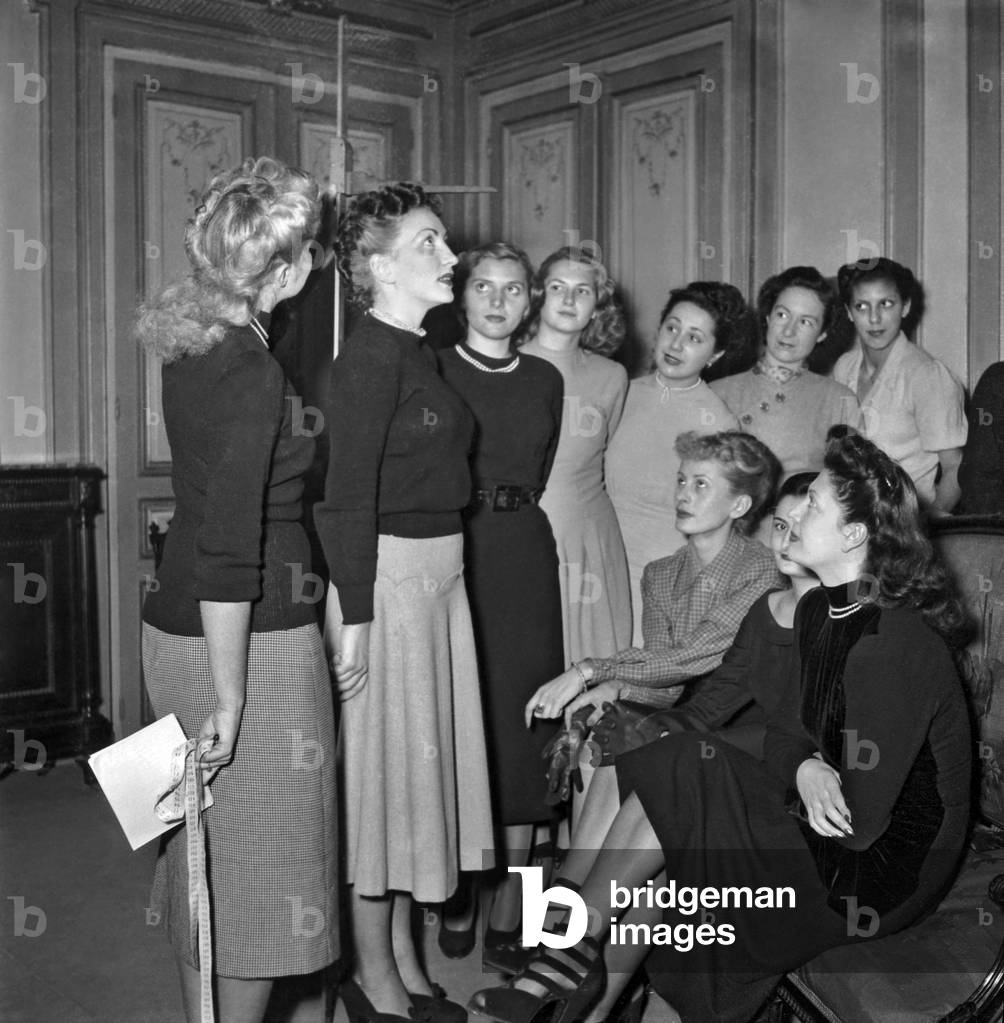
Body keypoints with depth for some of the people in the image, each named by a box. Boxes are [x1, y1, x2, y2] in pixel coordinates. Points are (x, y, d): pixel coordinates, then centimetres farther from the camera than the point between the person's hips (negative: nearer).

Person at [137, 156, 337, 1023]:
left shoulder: (192, 341, 4)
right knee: (262, 859, 5)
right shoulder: (254, 375, -22)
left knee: (204, 854, 21)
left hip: (176, 626, 9)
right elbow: (226, 552, -25)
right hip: (254, 642, -9)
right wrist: (229, 697, -20)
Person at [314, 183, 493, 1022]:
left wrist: (441, 573, 12)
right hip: (387, 580, -9)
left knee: (422, 760, 15)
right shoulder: (370, 356, -15)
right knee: (384, 766, 2)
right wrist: (353, 618, -21)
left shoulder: (419, 353, 12)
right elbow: (348, 497, -19)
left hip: (437, 579, 9)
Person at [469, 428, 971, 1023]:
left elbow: (860, 822, -25)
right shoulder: (819, 611, 4)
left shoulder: (894, 646, -26)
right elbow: (787, 732, 7)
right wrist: (807, 770, -15)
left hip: (882, 872, -8)